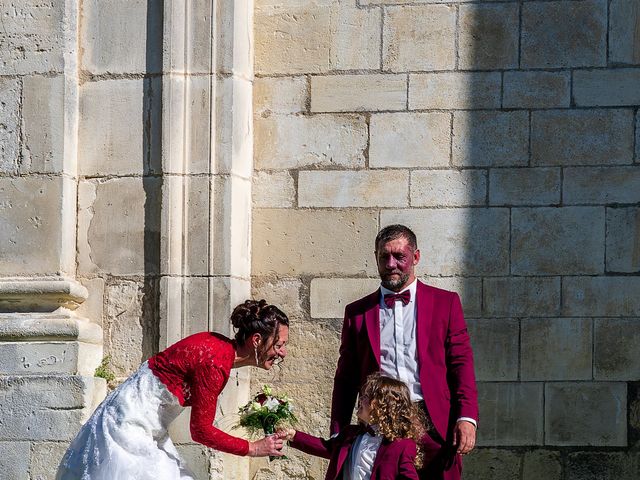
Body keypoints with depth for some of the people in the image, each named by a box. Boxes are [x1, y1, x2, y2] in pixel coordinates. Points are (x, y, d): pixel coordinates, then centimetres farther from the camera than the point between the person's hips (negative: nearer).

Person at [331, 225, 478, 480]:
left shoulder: (445, 303, 10)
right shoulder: (358, 312, 14)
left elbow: (461, 364, 5)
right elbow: (345, 379, 14)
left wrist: (466, 418, -8)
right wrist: (338, 436, 6)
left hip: (434, 427, -1)